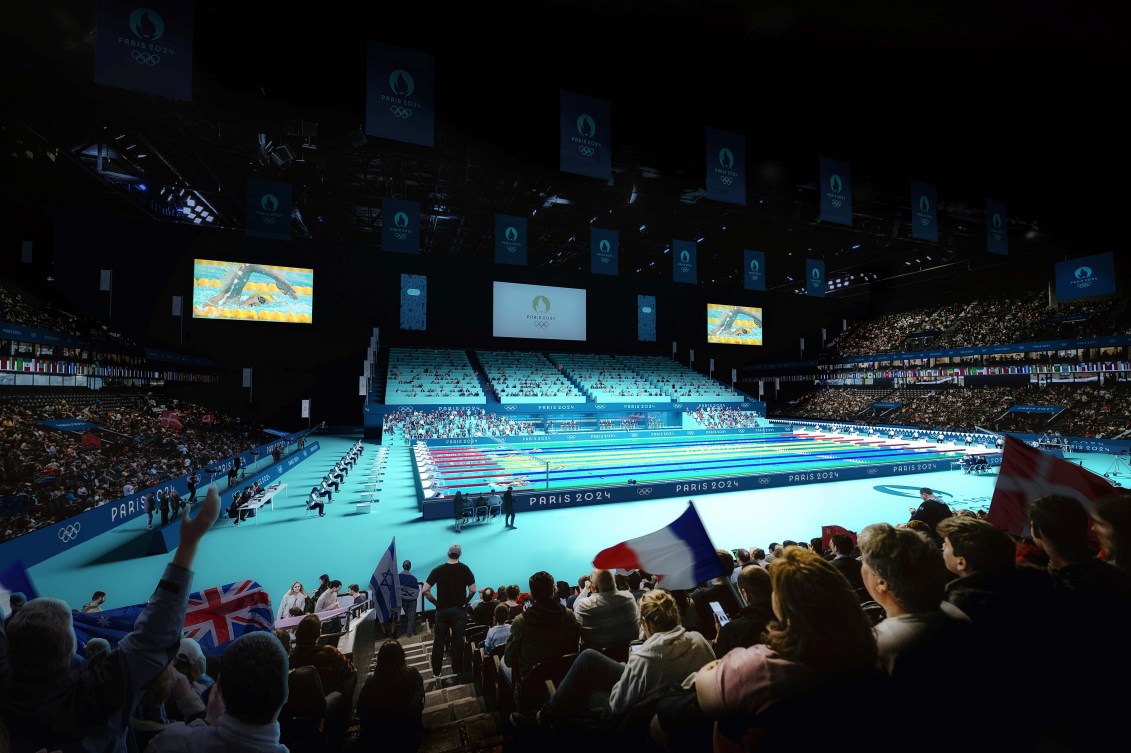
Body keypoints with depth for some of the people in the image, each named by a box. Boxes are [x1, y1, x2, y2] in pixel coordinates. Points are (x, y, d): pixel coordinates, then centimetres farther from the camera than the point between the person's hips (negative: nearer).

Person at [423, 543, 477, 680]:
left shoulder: (437, 570, -4)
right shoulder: (465, 569, -7)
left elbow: (425, 590, -8)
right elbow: (473, 590, -11)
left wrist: (435, 602, 3)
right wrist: (466, 602, 4)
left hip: (442, 609, 1)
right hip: (459, 610, -1)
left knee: (439, 640, 14)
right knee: (457, 640, 8)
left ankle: (436, 670, 21)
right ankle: (457, 669, 15)